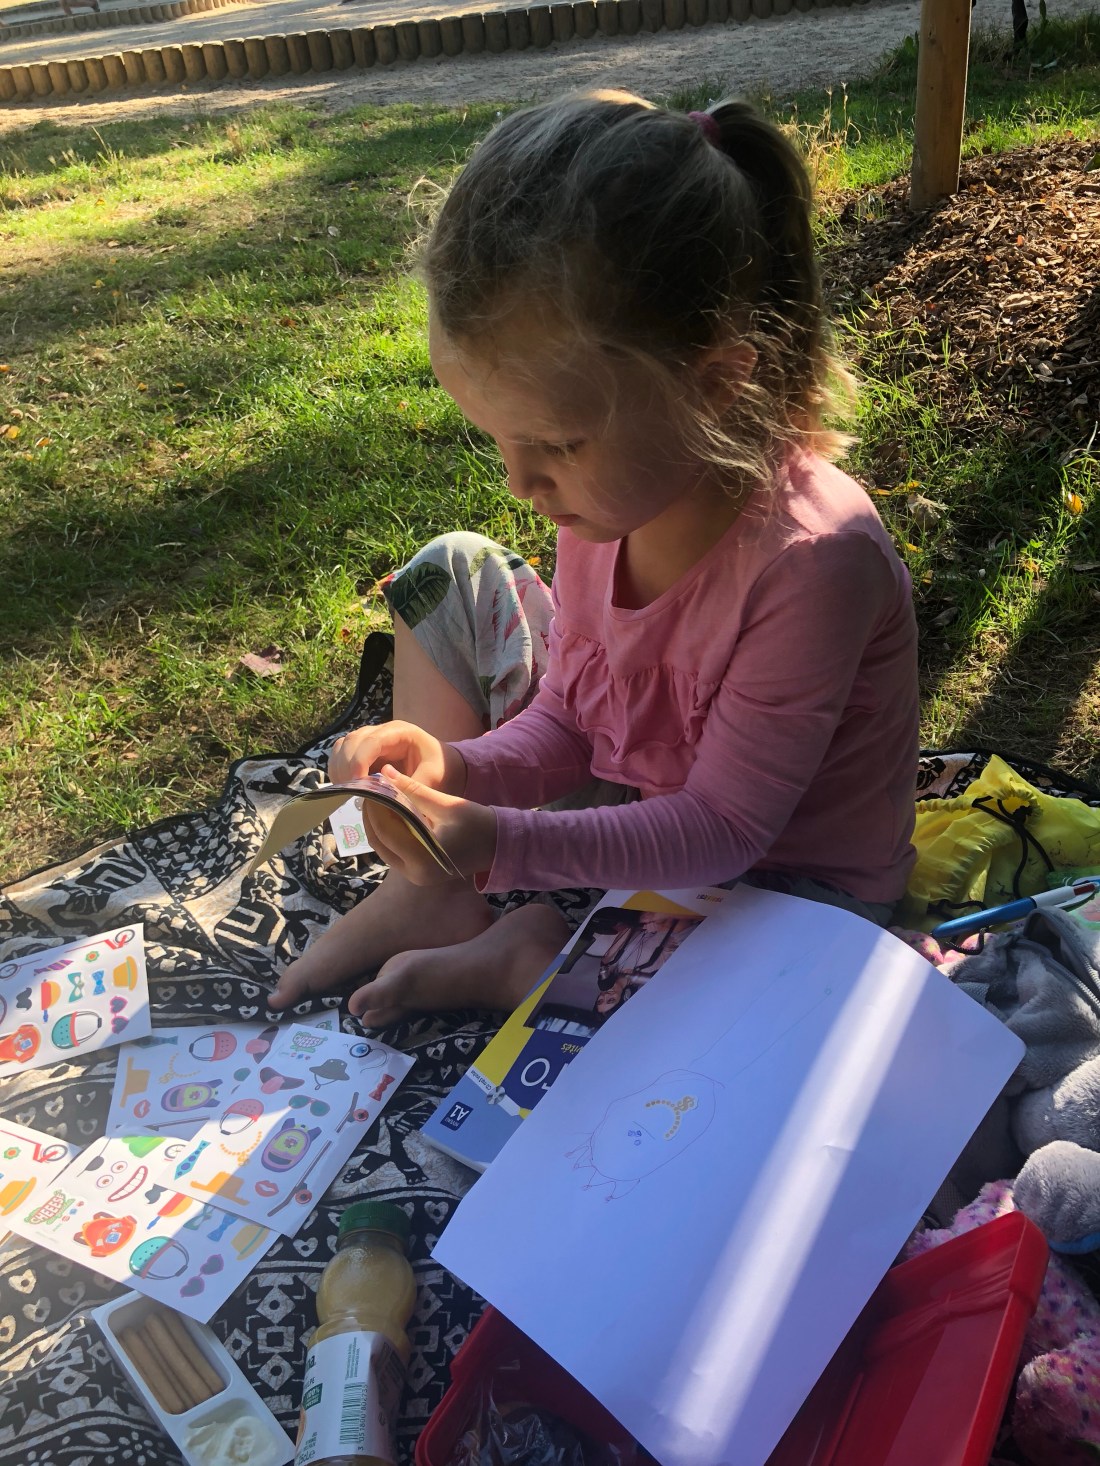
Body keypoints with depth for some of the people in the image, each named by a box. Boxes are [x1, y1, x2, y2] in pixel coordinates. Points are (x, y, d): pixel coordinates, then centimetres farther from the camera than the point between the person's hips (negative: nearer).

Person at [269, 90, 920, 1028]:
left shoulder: (810, 557, -34)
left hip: (779, 879, -5)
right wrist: (456, 769, -23)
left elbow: (721, 829, -28)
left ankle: (507, 958, -9)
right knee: (452, 572, 0)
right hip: (628, 798, 6)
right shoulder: (609, 499, -12)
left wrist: (504, 847, -38)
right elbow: (566, 721, -3)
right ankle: (427, 892, -2)